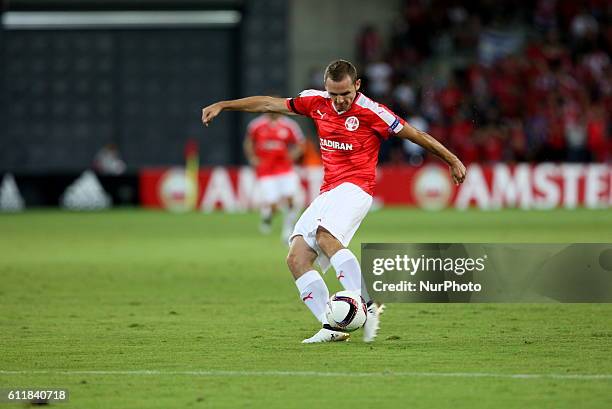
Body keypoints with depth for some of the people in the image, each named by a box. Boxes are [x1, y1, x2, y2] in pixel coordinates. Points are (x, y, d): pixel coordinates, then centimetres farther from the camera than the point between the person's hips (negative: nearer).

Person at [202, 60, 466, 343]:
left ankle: (365, 305, -38)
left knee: (325, 236, -34)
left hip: (354, 187, -7)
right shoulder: (316, 102, 8)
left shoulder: (371, 112, -9)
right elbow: (270, 104, 17)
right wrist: (222, 105, 18)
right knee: (296, 258, -8)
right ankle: (332, 327, -15)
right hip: (327, 192, 7)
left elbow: (416, 135, -1)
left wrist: (452, 161, 5)